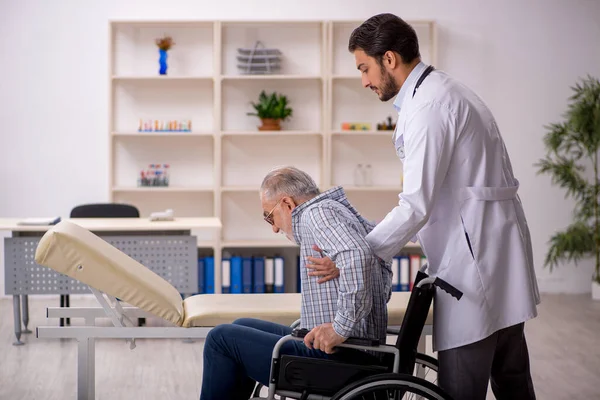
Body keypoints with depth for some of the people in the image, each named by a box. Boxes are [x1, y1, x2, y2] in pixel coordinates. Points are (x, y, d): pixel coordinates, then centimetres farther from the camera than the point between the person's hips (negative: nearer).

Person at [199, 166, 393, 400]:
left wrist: (342, 326, -28)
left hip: (337, 357, -10)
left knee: (222, 338, 2)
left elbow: (356, 256, -32)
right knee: (242, 328, 25)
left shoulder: (318, 212, -13)